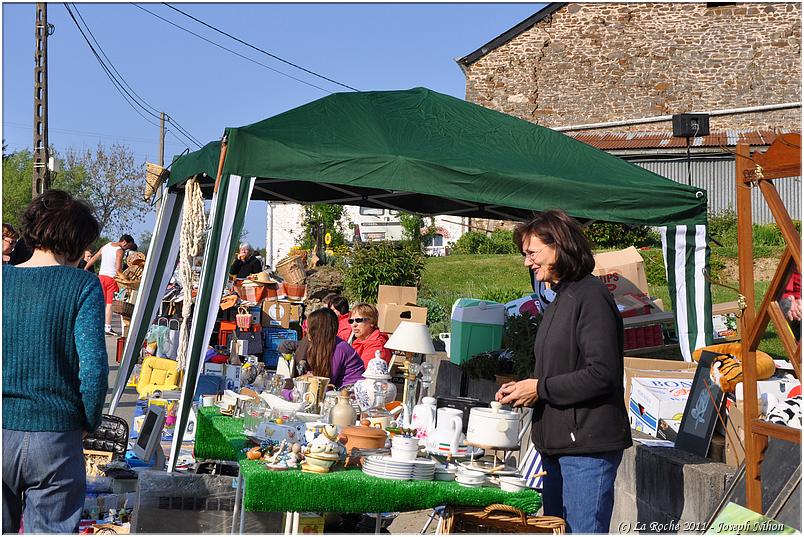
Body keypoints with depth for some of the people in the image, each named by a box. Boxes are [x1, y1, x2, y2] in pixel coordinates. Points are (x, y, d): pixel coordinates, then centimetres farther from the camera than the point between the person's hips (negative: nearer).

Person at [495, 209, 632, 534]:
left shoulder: (590, 296, -14)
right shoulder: (562, 298, 17)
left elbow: (602, 374, -21)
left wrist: (540, 388, -15)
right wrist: (524, 389, 8)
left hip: (588, 446, -10)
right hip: (559, 444, 10)